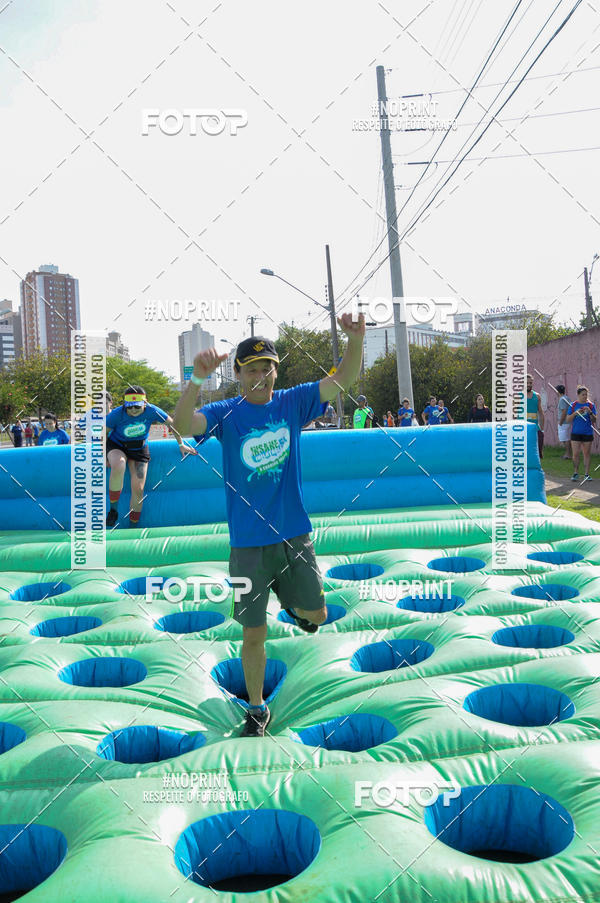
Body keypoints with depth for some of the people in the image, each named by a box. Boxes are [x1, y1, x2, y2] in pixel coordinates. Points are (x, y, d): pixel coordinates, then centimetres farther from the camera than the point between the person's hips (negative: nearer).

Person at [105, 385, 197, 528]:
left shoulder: (152, 411, -23)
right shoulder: (116, 414, -26)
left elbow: (172, 424, -6)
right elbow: (104, 433, -8)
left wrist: (181, 444, 0)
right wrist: (104, 455, -4)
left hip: (139, 449, 2)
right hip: (116, 445, -2)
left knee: (138, 489, -8)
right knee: (118, 466, -38)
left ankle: (133, 527, 13)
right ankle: (113, 508, -18)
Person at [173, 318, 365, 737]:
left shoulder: (292, 403, 1)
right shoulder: (226, 414, -7)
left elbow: (343, 380, -5)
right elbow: (182, 425, -25)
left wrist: (355, 340, -23)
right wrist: (198, 377, -41)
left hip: (295, 534, 3)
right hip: (249, 543, -2)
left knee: (316, 614, 15)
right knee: (254, 634, 6)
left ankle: (292, 603, 51)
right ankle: (257, 709, 28)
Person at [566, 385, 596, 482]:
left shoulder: (591, 405, 2)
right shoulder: (573, 405, 2)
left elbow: (594, 420, 0)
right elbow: (568, 420, 2)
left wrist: (590, 412, -17)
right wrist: (576, 413, -13)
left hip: (588, 433, 0)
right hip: (576, 433, 0)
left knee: (587, 454, 6)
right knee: (575, 454, -2)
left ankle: (587, 474, 12)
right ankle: (575, 473, 9)